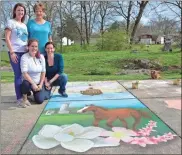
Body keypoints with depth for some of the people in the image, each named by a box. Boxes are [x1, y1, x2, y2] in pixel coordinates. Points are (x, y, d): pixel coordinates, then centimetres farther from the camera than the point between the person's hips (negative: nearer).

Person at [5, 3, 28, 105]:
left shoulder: (24, 25, 19)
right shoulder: (11, 22, 1)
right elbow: (7, 38, -6)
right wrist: (12, 52, -13)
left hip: (25, 52, 6)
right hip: (15, 52, -6)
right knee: (18, 75, -6)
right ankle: (19, 98, 1)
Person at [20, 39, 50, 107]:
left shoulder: (41, 57, -3)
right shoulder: (24, 57, -15)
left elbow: (43, 72, 0)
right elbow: (24, 73, -21)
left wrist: (40, 84, -8)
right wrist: (33, 84, -27)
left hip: (39, 83, 3)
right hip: (29, 81, -2)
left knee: (39, 100, -12)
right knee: (26, 84, -38)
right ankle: (25, 98, -7)